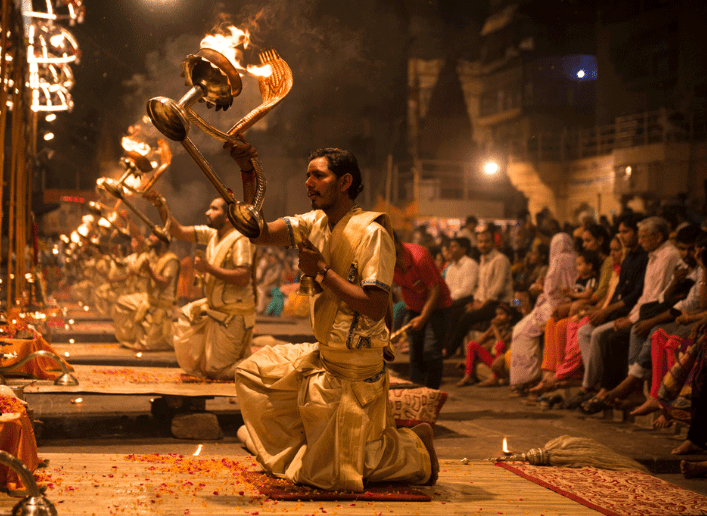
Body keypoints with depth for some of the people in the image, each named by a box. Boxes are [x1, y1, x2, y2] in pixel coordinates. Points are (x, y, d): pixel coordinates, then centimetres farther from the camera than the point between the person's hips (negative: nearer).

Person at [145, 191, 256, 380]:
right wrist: (161, 207, -3)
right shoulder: (212, 234, 7)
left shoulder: (240, 240, -19)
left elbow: (243, 278, -28)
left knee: (214, 371, -5)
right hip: (214, 308, 8)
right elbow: (179, 232, 9)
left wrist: (209, 268, -23)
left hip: (233, 314, -8)